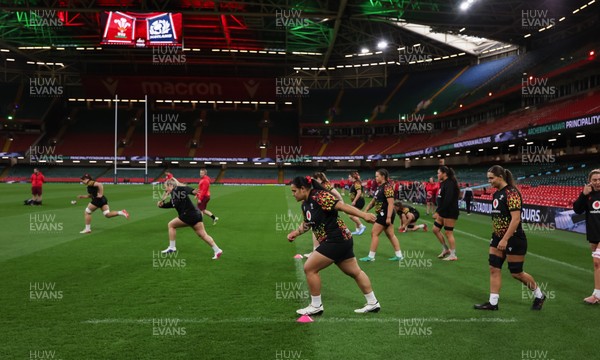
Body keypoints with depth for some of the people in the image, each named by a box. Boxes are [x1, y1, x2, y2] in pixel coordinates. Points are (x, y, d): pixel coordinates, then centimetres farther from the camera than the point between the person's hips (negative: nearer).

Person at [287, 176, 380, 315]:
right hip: (341, 241, 10)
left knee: (309, 268, -5)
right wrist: (296, 232, 7)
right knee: (355, 272, 18)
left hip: (337, 241, -10)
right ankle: (373, 303, 30)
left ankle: (316, 306, 8)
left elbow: (342, 206, -25)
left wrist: (364, 215, -28)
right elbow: (307, 223, 22)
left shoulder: (320, 197, -20)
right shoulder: (305, 204, 8)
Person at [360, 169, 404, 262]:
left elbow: (391, 203, -24)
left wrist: (388, 217, -27)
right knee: (390, 234, 12)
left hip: (385, 214, -10)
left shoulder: (387, 187, -18)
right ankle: (399, 255, 17)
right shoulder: (380, 187, 12)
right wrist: (366, 210, 14)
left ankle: (371, 256, 2)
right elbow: (374, 201, 20)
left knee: (374, 233, -5)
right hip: (383, 214, 10)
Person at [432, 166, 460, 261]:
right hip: (443, 212, 10)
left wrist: (438, 212, -22)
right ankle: (445, 249, 24)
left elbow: (447, 200, -25)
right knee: (435, 229, 12)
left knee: (448, 233, -4)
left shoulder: (449, 184, -17)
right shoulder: (443, 183, 13)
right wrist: (438, 211, 11)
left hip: (450, 213, -10)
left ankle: (453, 255, 6)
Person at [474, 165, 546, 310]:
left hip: (513, 240, -8)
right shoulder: (497, 193, 8)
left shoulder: (511, 193, -19)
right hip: (498, 238, 8)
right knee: (494, 269, 4)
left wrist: (505, 239, -25)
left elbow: (516, 219, -24)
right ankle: (493, 303, 10)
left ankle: (539, 295, 28)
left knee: (516, 273, 4)